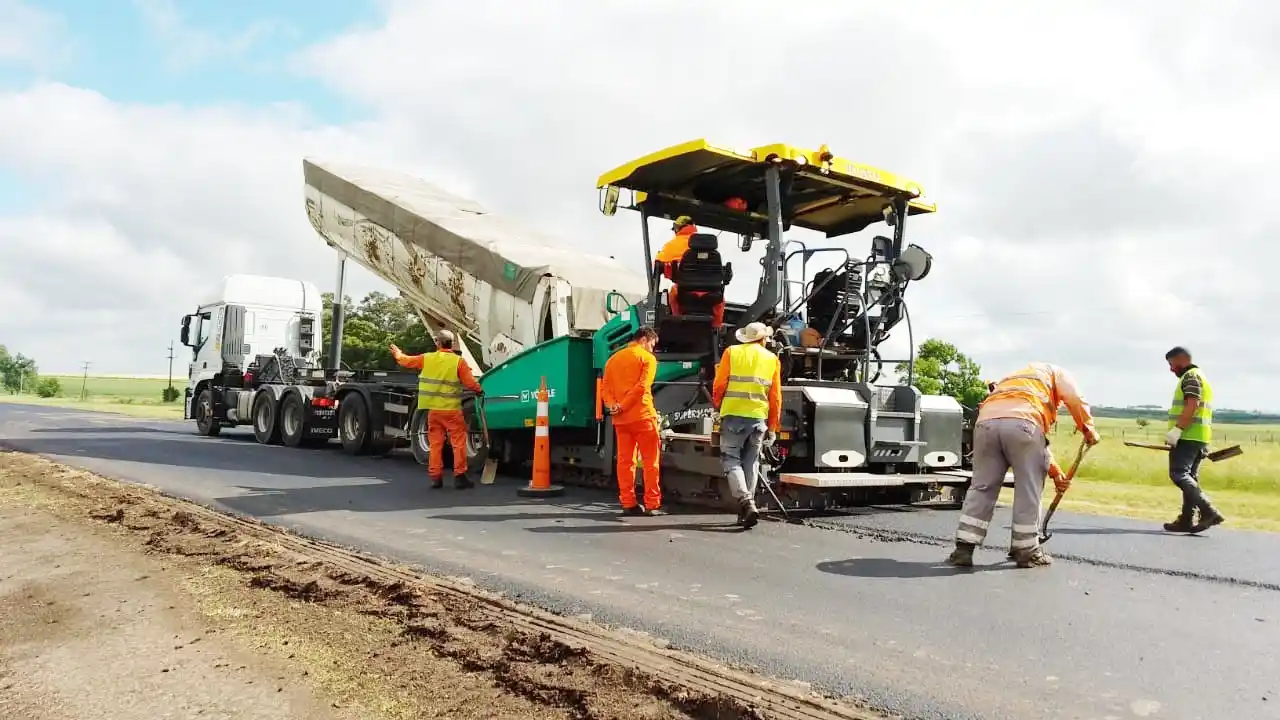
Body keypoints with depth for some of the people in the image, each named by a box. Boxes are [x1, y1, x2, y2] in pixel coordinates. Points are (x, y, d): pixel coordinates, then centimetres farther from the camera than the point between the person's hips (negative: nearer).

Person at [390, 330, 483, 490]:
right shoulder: (458, 361, -8)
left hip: (433, 409, 4)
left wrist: (397, 353, 38)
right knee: (459, 442, 1)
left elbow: (406, 361, 17)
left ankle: (435, 477, 12)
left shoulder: (427, 359, 2)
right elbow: (470, 383, -11)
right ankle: (460, 476, -3)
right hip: (452, 410, -4)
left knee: (435, 443, 11)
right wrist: (479, 390, 10)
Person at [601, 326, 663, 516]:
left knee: (625, 460, 7)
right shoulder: (647, 358, -1)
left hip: (620, 419, 6)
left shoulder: (613, 359, 17)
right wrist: (622, 406, -12)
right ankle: (652, 504, 0)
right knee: (650, 461, 0)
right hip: (642, 415, -5)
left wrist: (613, 406, -5)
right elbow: (642, 387, -14)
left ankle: (628, 504, 8)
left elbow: (605, 388, 8)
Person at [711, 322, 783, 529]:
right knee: (751, 463, 13)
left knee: (731, 459, 3)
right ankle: (746, 510, 16)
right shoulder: (772, 359, 9)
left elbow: (719, 385, 0)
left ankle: (745, 502, -16)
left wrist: (717, 405, 19)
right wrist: (773, 427, 14)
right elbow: (776, 397, 8)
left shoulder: (731, 352, 3)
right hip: (759, 417, 2)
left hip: (733, 414, -2)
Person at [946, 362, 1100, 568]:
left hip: (986, 422, 5)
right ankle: (1026, 550, 14)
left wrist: (1054, 470, 42)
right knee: (1029, 488, 7)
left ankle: (963, 549, 5)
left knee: (981, 487, 9)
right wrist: (1088, 430, 27)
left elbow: (1037, 443, 43)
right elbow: (1076, 401, 12)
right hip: (1022, 422, -5)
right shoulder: (1055, 372, 33)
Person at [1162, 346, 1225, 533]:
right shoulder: (1199, 377, 25)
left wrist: (1177, 429, -24)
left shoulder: (1191, 376, -7)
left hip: (1188, 436, -10)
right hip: (1199, 438, 10)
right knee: (1189, 477, 10)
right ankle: (1186, 521, 12)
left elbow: (1192, 405, -20)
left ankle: (1209, 512, -21)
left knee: (1178, 474, -14)